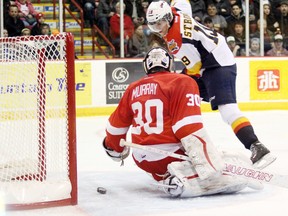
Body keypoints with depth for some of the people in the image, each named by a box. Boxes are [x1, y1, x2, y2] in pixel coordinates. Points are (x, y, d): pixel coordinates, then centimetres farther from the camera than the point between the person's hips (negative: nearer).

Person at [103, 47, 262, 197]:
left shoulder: (133, 89, 10)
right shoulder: (182, 82, -6)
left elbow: (116, 125, 20)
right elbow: (190, 130, -19)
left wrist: (115, 149, 41)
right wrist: (211, 169, -25)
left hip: (143, 161, 7)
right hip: (170, 154, -7)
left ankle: (165, 177, 4)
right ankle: (183, 181, -24)